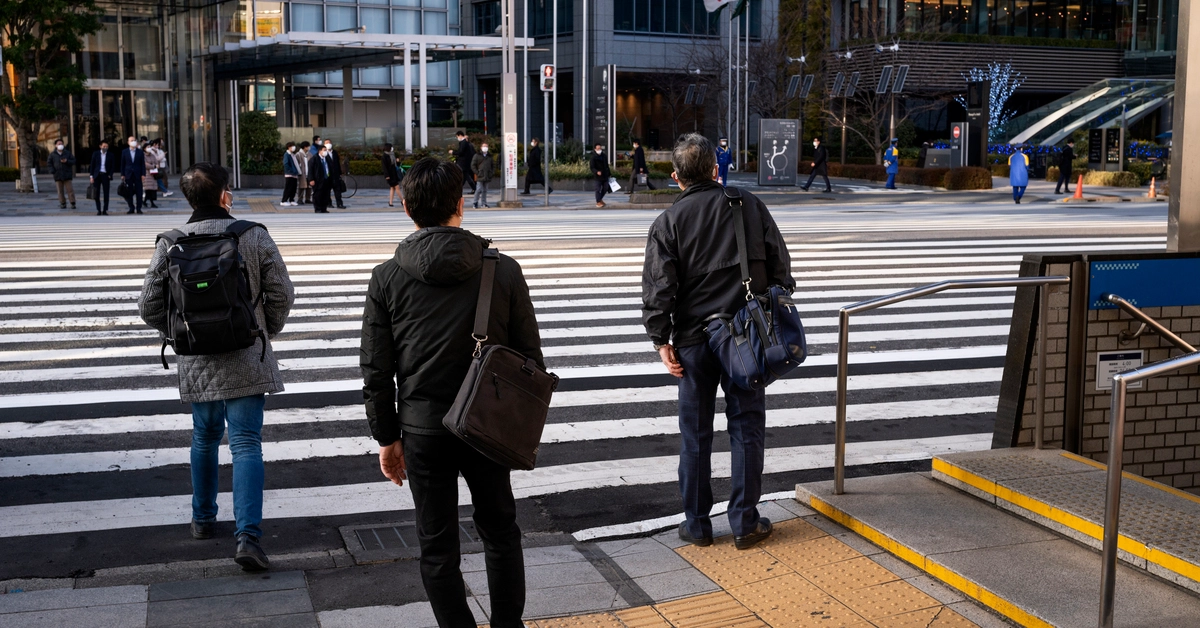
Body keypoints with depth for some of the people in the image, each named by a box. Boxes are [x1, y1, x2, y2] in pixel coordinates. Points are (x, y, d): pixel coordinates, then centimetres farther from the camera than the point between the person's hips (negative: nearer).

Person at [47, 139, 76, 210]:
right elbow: (49, 163, 9)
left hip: (67, 175, -1)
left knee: (70, 190, -3)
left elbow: (73, 161, 4)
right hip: (58, 176, 1)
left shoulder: (67, 153, 5)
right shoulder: (53, 154, 5)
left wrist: (67, 161, -15)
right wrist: (52, 171, -5)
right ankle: (63, 204, 7)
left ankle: (73, 203, -1)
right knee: (60, 191, 2)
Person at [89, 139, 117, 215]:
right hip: (97, 175, 1)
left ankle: (105, 210, 2)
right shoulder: (95, 154, 5)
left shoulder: (111, 155, 4)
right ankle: (98, 210, 8)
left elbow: (113, 166, 6)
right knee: (97, 194, 1)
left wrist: (110, 175, -6)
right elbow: (92, 165, 5)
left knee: (106, 194, -3)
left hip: (105, 175, -1)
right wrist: (91, 176, -1)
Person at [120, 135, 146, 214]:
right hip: (128, 175, 1)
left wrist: (143, 174, -4)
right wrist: (122, 175, 2)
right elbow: (122, 164, 7)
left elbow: (143, 164, 4)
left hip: (137, 175, -1)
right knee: (129, 192, 2)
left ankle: (139, 208, 5)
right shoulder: (124, 152, 7)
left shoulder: (140, 152, 5)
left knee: (138, 192, -1)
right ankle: (131, 208, 10)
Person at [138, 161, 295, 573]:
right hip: (246, 362, -2)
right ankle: (248, 535, -13)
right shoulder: (254, 237, -7)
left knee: (205, 439, 22)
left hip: (196, 364, 3)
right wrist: (266, 331, 12)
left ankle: (203, 519, 35)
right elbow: (281, 294, -6)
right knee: (246, 444, -2)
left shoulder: (170, 244, -3)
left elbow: (149, 307, 0)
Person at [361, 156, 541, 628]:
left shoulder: (387, 278, -6)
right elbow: (529, 357, -1)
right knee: (500, 534, 19)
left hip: (423, 429, -1)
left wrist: (387, 438, 7)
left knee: (437, 546, 11)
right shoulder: (504, 270, -6)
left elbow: (376, 370, -4)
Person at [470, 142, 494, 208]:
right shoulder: (477, 156, 0)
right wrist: (477, 173, -9)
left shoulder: (489, 157, 15)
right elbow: (473, 165, -2)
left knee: (485, 190, 8)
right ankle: (476, 203, -2)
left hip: (487, 177, 5)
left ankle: (484, 203, 13)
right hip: (480, 177, -5)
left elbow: (493, 165, 23)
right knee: (479, 190, -9)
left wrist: (491, 172, 9)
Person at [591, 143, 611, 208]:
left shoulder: (604, 156, 12)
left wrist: (609, 174, 20)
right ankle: (598, 202, 5)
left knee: (605, 188, 12)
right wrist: (596, 172, -29)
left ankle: (600, 199, 31)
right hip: (598, 176, -6)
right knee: (598, 189, -3)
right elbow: (592, 167, -13)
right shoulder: (594, 157, -8)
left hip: (605, 175, 6)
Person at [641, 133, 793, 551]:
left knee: (696, 433, 9)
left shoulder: (668, 222, -4)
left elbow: (658, 288, -8)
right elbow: (780, 266, 5)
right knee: (747, 426, 9)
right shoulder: (749, 205, 1)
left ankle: (696, 523, 17)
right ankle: (745, 523, 13)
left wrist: (662, 341, -2)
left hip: (695, 337, -1)